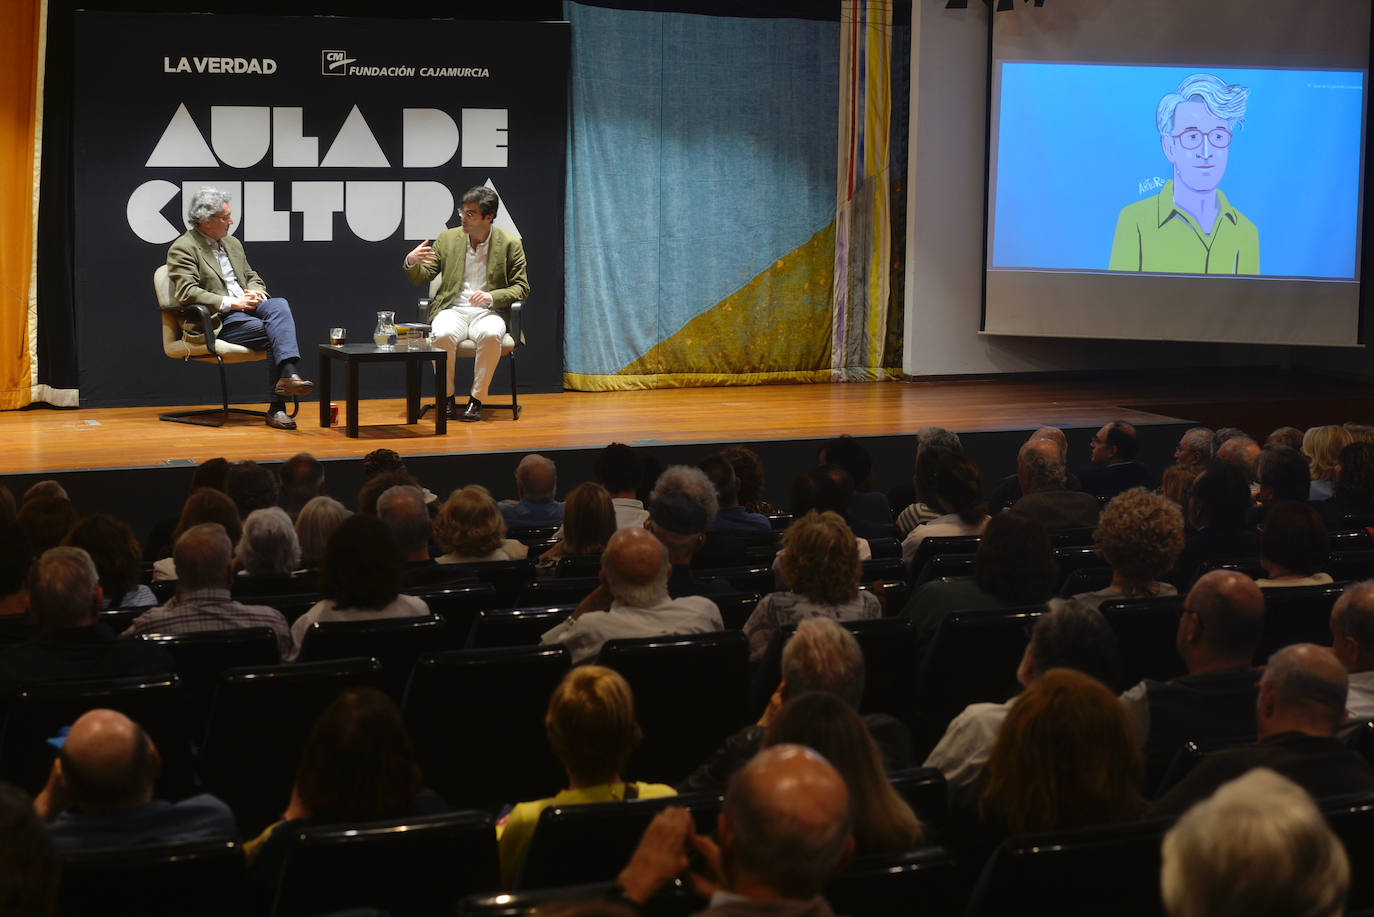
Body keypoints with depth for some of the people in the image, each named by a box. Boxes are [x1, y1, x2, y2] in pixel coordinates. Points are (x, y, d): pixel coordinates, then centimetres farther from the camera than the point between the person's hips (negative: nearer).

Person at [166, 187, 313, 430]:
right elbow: (187, 293, -15)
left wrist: (255, 292, 1)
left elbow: (252, 277, 28)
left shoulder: (232, 243, 22)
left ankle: (288, 374, -40)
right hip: (218, 321, -7)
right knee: (276, 333, -27)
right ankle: (277, 407, -30)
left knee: (279, 305, -27)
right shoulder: (182, 249, -4)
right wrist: (231, 303, -18)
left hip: (246, 308, 7)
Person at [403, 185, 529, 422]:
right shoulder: (448, 239, 10)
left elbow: (521, 288, 3)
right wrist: (411, 262, -11)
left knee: (491, 335, -37)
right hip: (452, 310, 1)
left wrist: (492, 296, -15)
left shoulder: (510, 244, 3)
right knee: (443, 335, -34)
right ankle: (447, 399, -15)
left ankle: (476, 400, -22)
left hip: (487, 312, -1)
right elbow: (421, 278, 13)